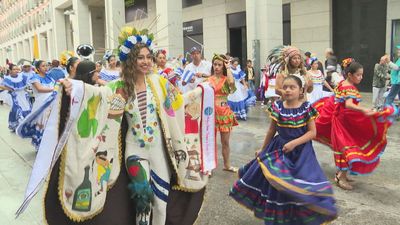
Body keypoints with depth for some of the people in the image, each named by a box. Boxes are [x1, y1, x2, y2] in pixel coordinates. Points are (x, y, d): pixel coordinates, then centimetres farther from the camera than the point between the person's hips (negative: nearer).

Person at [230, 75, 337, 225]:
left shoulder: (306, 108, -10)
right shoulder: (277, 107, -3)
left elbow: (312, 132, -8)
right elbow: (272, 130, 7)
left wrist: (294, 143, -20)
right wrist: (263, 149, 12)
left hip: (300, 151, -2)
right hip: (279, 149, 3)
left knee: (299, 186, -4)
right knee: (276, 184, 9)